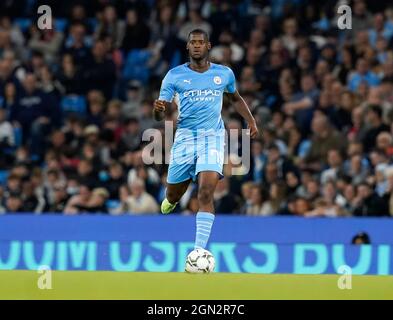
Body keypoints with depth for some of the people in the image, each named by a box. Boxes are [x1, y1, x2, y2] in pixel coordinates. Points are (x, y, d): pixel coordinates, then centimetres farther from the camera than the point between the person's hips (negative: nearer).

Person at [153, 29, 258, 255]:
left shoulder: (224, 74, 6)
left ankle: (200, 249, -24)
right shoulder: (175, 75, 1)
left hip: (213, 137, -1)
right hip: (185, 137, 1)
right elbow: (160, 116, -2)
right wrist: (158, 109, -25)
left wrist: (251, 120, 14)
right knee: (173, 196, 9)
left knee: (206, 193, -21)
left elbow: (236, 98, 27)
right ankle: (171, 202, 49)